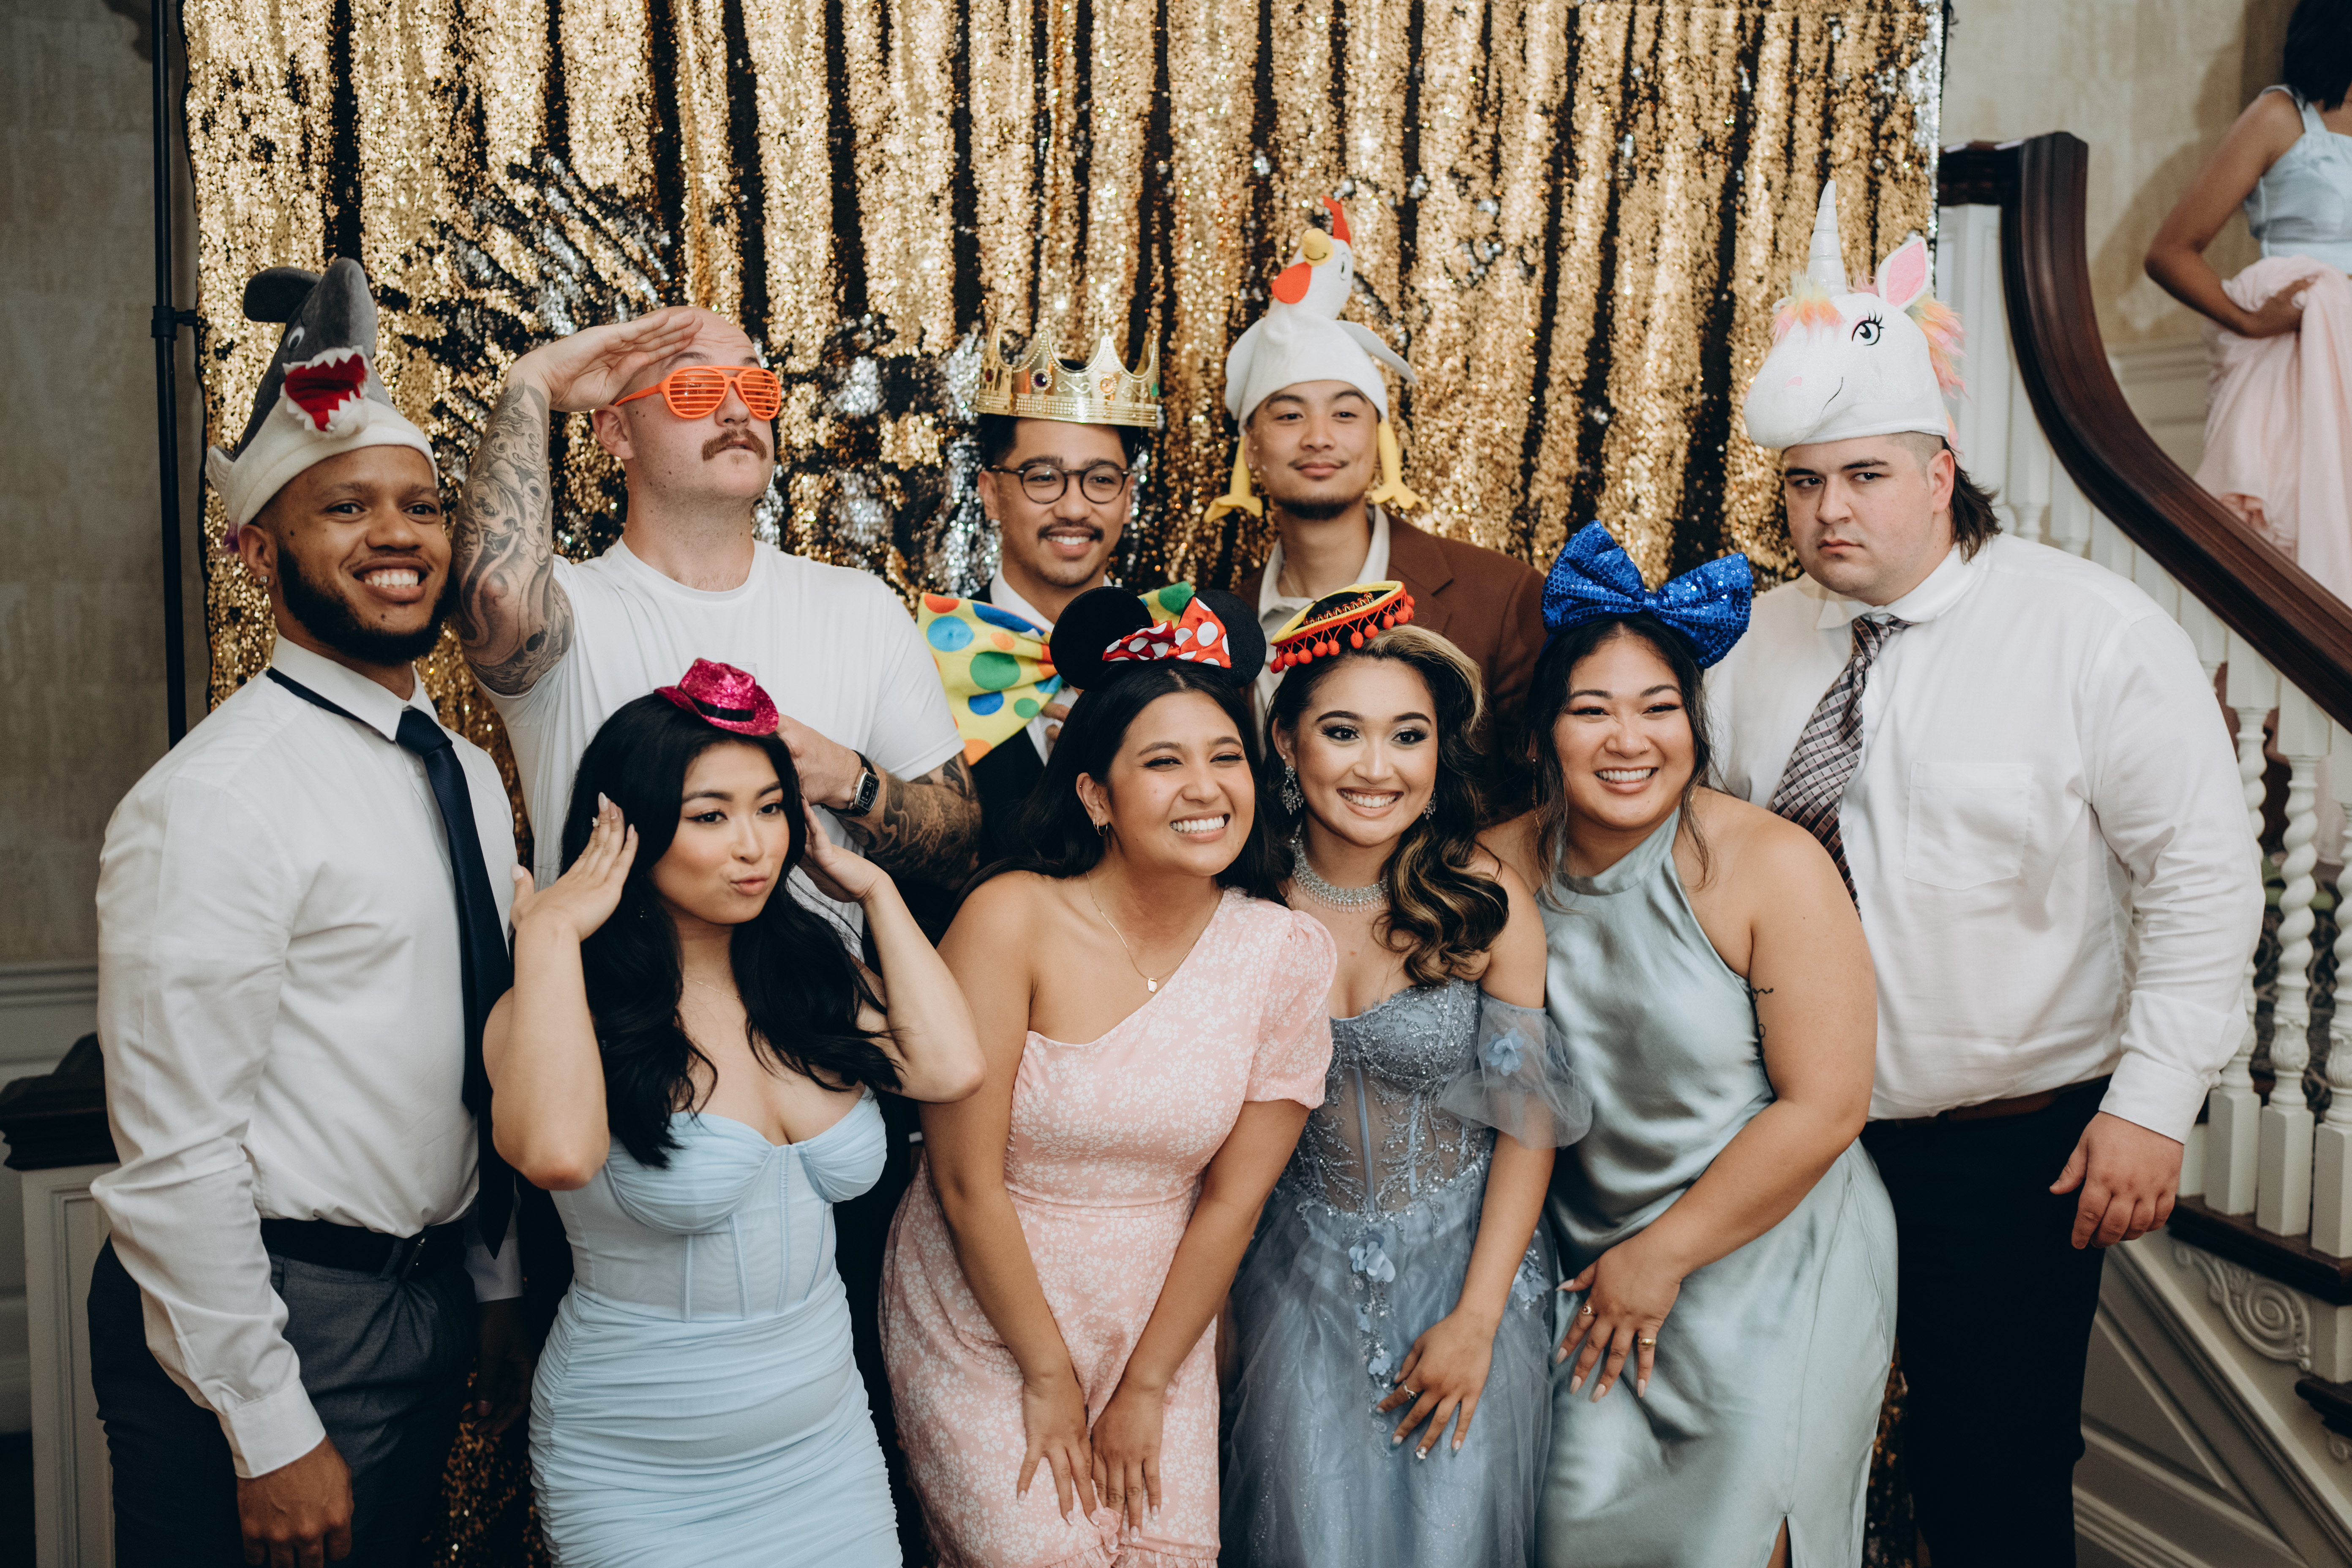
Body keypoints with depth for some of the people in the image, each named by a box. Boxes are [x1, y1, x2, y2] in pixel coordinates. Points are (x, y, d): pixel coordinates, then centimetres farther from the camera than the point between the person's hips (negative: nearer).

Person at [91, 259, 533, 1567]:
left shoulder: (467, 775, 6)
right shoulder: (216, 800, -19)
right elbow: (176, 1154, -20)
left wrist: (498, 1289, 15)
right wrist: (271, 1432, -17)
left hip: (430, 1307, 8)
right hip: (265, 1325, -7)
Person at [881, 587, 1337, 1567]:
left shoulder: (1287, 953, -10)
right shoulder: (1012, 919, -19)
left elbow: (1232, 1201, -5)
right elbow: (967, 1180, -15)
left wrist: (1146, 1386, -3)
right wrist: (1049, 1376, -9)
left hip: (1159, 1323, 3)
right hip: (981, 1318, -2)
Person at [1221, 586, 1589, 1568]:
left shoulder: (1487, 902, -13)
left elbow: (1528, 1122, -7)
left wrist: (1478, 1319, -9)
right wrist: (1213, 1299, 4)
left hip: (1465, 1263, 0)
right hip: (1300, 1274, 1)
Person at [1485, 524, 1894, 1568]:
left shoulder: (1772, 866, -15)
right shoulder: (1507, 870, -5)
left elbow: (1824, 1107, -16)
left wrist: (1663, 1255, -11)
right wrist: (1605, 1264, 0)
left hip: (1771, 1261, -3)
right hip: (1593, 1269, 3)